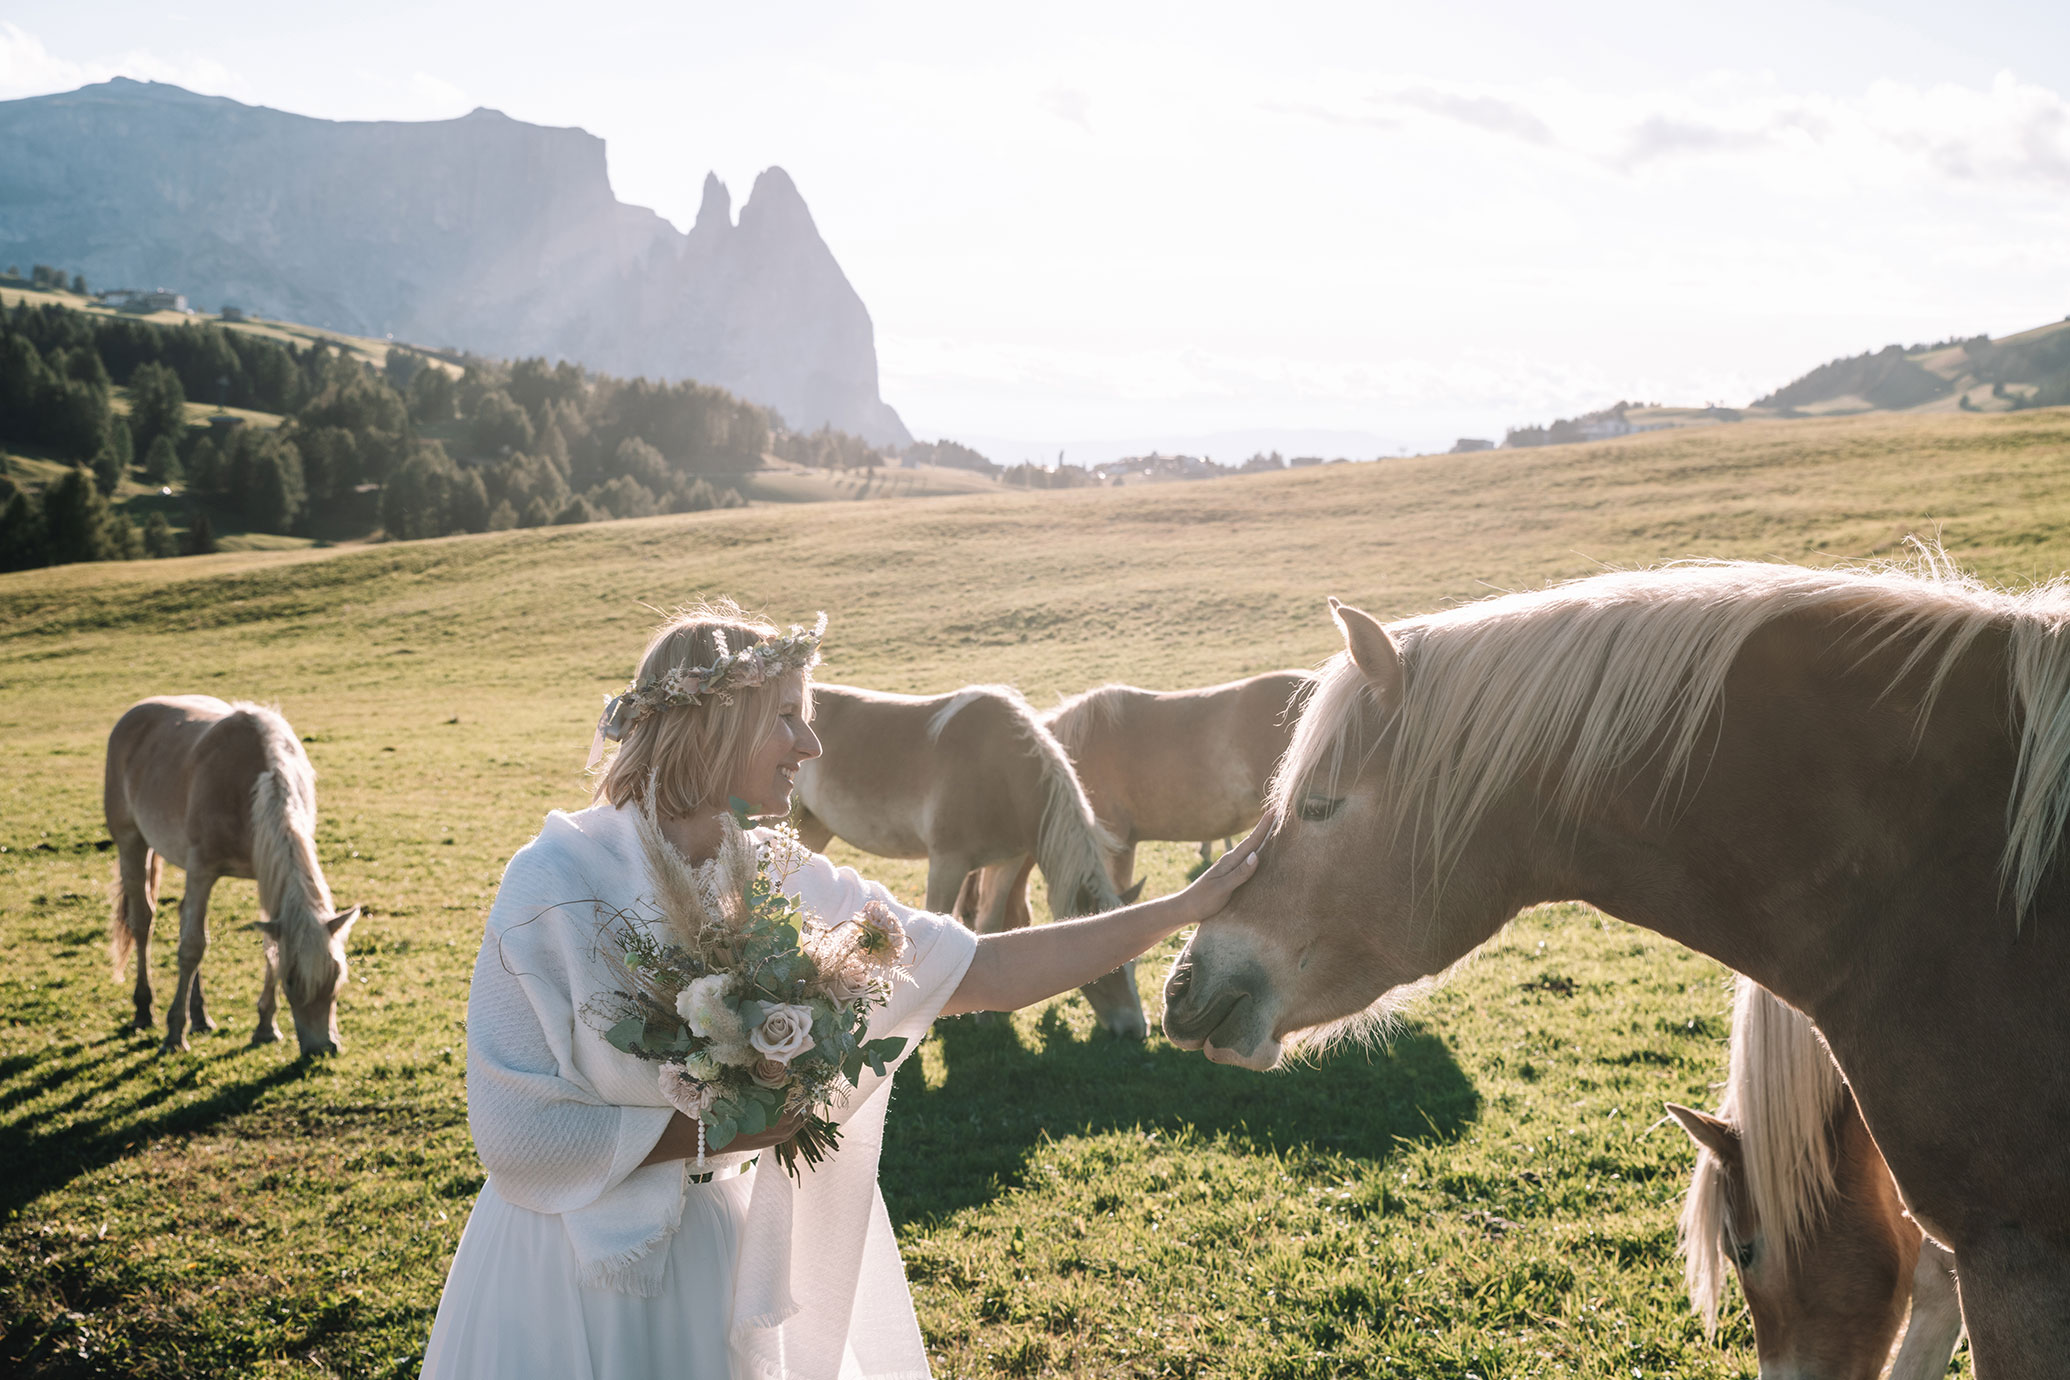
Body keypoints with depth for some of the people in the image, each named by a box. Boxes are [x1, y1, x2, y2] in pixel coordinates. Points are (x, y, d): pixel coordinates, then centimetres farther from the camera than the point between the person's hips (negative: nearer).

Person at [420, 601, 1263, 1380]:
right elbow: (514, 1134, -20)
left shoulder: (790, 886, -5)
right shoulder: (558, 885, -19)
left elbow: (986, 974, -4)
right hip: (580, 1269, -4)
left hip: (734, 1253, 4)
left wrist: (1184, 907, -4)